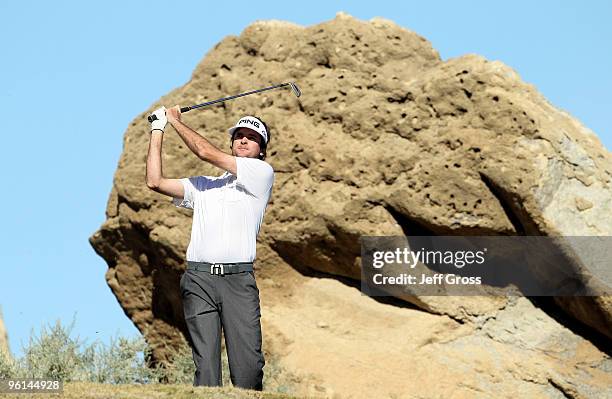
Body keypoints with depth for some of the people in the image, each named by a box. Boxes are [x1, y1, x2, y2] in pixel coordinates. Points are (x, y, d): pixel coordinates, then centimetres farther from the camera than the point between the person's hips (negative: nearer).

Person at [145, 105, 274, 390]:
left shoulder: (262, 173, 9)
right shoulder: (202, 185, 24)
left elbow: (207, 153, 3)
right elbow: (155, 182, 15)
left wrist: (175, 120, 14)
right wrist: (158, 131, 18)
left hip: (238, 278, -3)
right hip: (198, 278, 3)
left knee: (248, 363, -11)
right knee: (205, 364, -4)